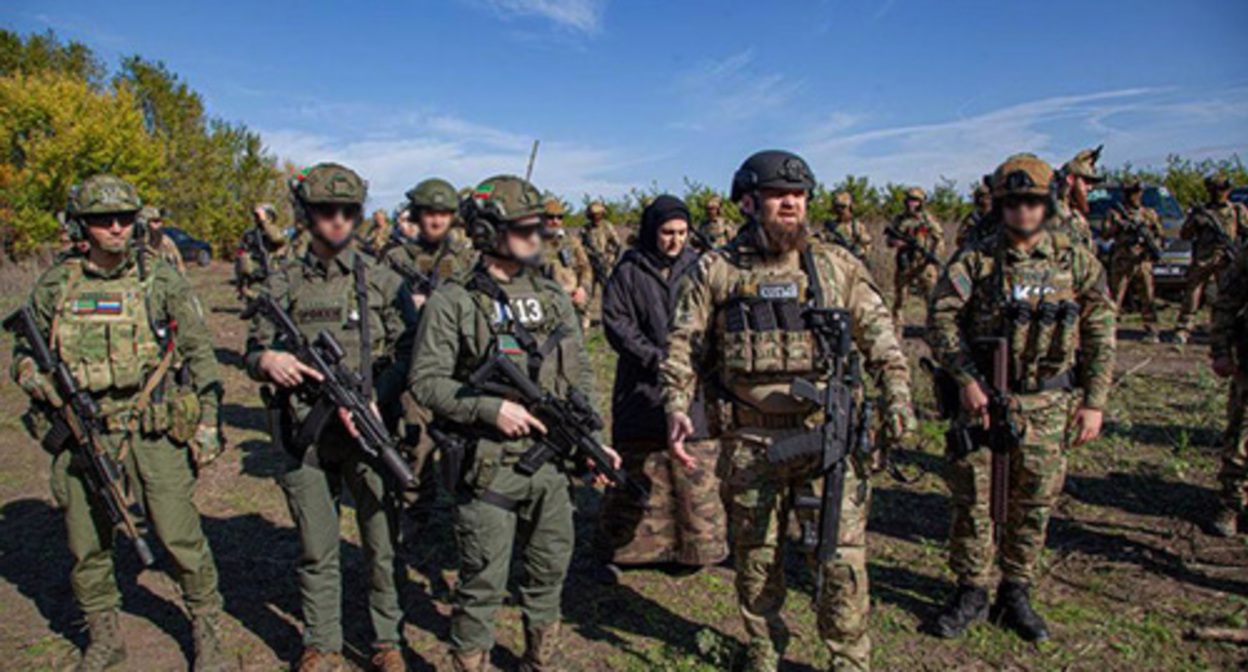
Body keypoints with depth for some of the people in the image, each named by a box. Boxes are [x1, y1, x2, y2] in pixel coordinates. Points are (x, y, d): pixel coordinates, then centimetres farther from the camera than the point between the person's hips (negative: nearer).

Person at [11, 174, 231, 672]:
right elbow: (23, 353, 16)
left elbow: (199, 353, 2)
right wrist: (37, 380, -7)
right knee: (86, 547, 13)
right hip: (82, 435, 3)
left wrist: (207, 421, -2)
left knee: (182, 539, 0)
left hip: (155, 432, -2)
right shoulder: (54, 286, 5)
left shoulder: (161, 280, 0)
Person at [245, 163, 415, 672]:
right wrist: (268, 360, -16)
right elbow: (253, 352, 9)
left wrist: (371, 400, -17)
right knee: (317, 552, 12)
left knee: (382, 544, 7)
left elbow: (409, 354, -2)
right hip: (304, 434, 1)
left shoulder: (381, 280, 2)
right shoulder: (283, 282, 6)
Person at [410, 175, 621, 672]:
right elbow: (425, 381, -10)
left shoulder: (553, 296, 8)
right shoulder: (453, 302, -8)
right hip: (488, 467, -5)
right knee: (483, 584, 5)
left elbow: (582, 372, 12)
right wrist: (491, 408, -20)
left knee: (550, 570, 19)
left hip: (550, 461, 6)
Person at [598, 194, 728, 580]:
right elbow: (616, 324, -5)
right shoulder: (628, 272, 0)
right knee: (637, 476, 4)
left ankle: (696, 548, 22)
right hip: (642, 389, -2)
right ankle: (619, 551, 18)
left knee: (697, 474, 7)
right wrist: (657, 358, -14)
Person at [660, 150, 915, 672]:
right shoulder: (714, 272, 3)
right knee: (756, 557, 13)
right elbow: (681, 348, 3)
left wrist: (897, 396, -3)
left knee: (843, 557, 2)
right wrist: (677, 410, -10)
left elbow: (880, 336, 10)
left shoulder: (838, 267, 7)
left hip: (829, 435, 1)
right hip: (750, 443, 0)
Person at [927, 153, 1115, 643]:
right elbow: (941, 317, -9)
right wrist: (967, 380, -17)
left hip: (1047, 405, 2)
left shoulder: (1078, 262, 4)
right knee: (971, 499, 5)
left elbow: (1099, 336, 6)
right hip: (981, 398, -1)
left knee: (1033, 506, 10)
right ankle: (970, 592, 22)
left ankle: (1015, 594, 28)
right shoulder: (975, 259, -1)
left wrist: (1094, 402, 1)